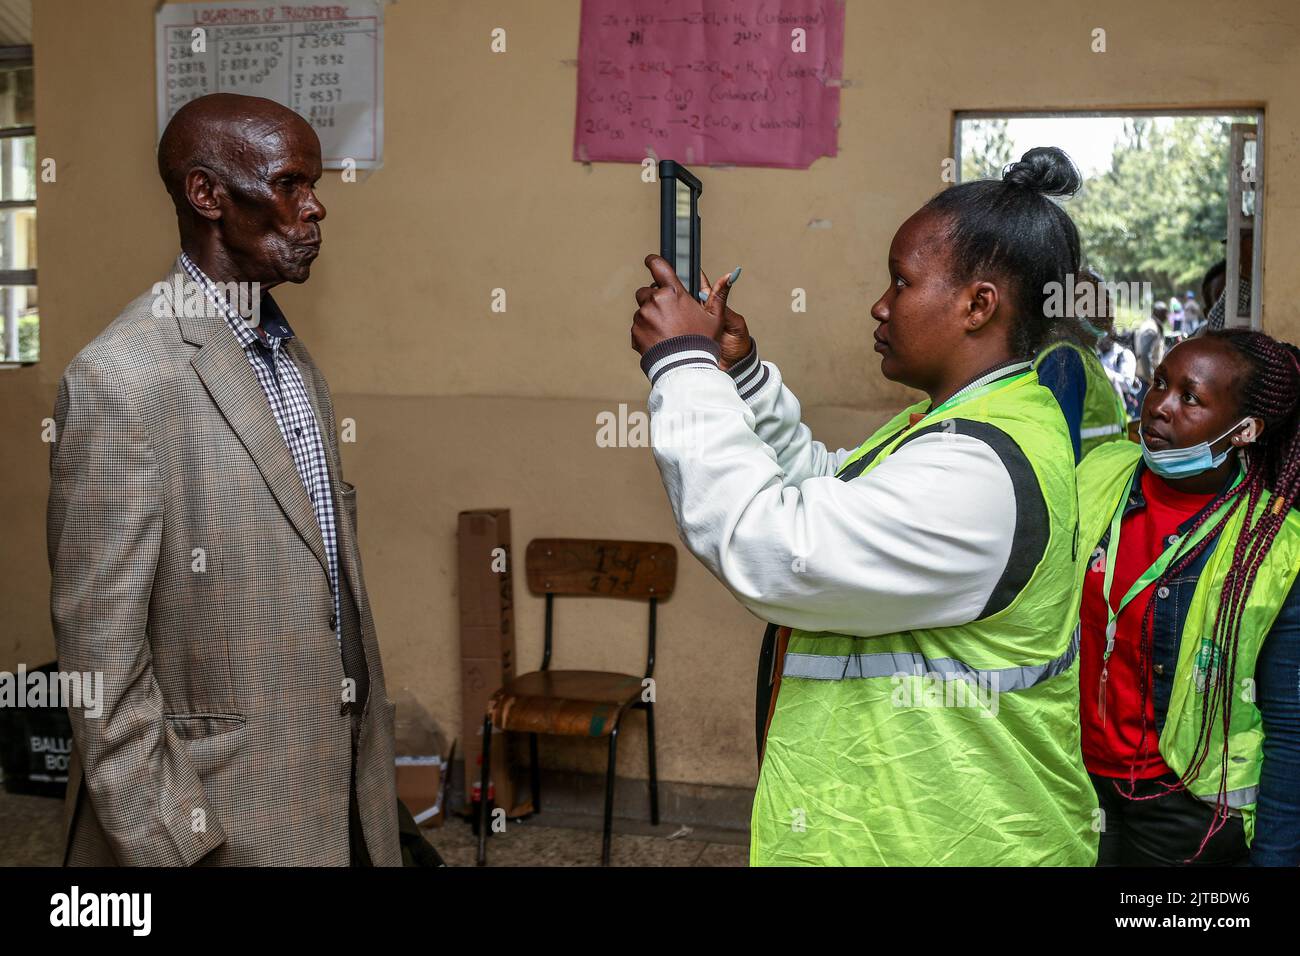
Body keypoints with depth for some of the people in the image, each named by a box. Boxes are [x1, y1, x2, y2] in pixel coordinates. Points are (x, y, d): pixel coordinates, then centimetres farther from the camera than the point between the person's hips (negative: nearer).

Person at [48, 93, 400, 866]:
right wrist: (164, 845, -15)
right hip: (221, 814, -7)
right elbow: (102, 652, -17)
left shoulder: (293, 359, 8)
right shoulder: (119, 380, -18)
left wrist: (368, 766, 12)